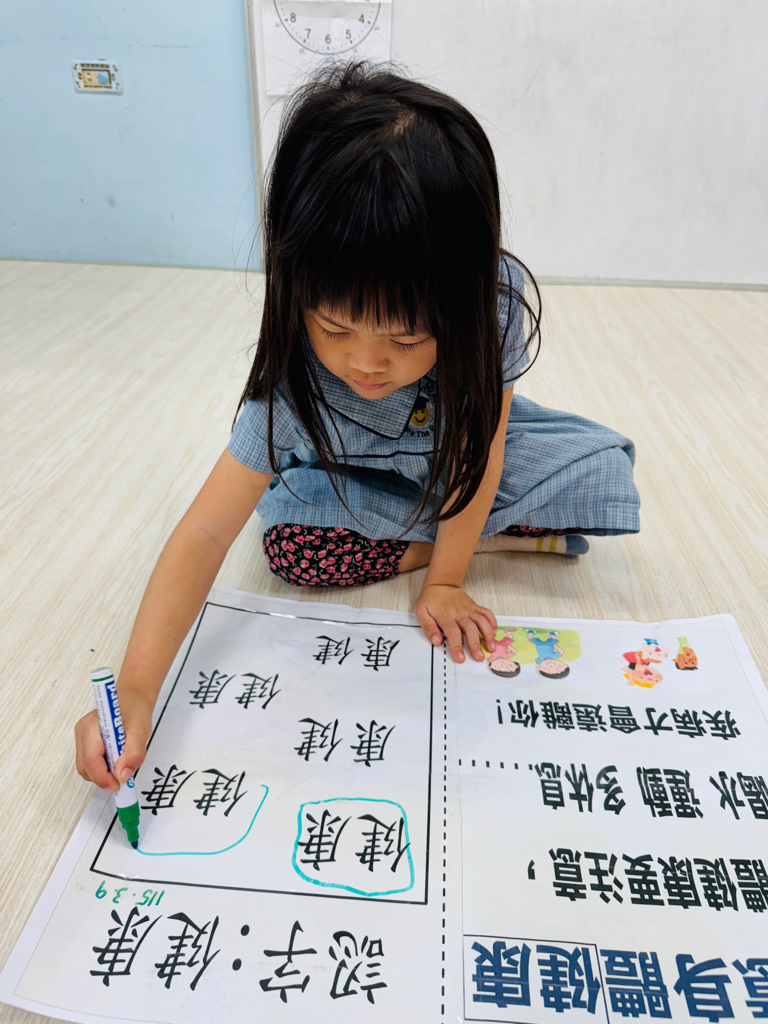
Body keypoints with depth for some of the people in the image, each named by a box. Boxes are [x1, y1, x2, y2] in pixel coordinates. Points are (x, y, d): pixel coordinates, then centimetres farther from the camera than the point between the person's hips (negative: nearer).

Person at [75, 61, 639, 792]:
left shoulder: (497, 302, -34)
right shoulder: (294, 373, -35)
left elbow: (478, 454, -25)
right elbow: (206, 531, -37)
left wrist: (444, 583, -22)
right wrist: (135, 690, -45)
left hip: (468, 447, 0)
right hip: (361, 476, 1)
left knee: (604, 466, -18)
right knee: (291, 543, -28)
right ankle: (508, 536, -10)